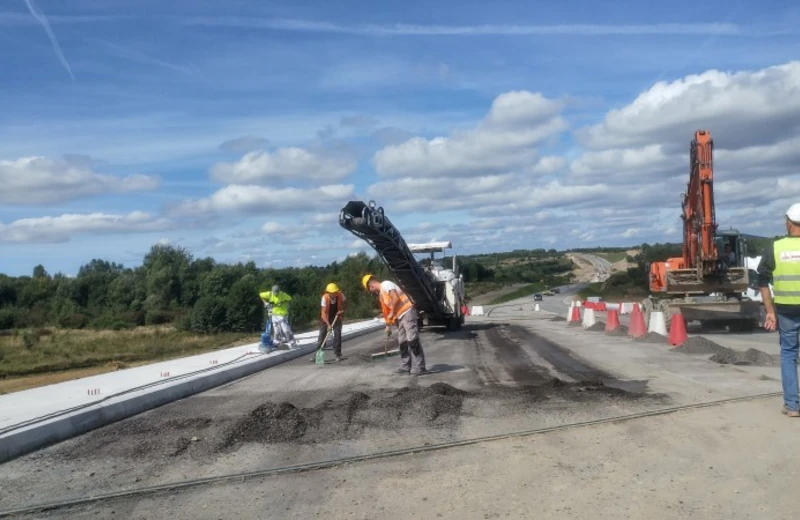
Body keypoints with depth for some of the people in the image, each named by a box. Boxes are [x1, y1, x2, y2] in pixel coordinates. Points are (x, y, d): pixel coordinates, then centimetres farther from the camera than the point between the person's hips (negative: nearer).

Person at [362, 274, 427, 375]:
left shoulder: (386, 284, -8)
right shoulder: (381, 294, 20)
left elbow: (396, 298, -19)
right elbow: (387, 311, 24)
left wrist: (392, 313, -10)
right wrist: (388, 325, 22)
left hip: (407, 312, -10)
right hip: (399, 316, 10)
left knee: (413, 339, -12)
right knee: (402, 341, 9)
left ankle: (420, 367, -13)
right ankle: (405, 366, 14)